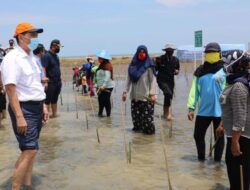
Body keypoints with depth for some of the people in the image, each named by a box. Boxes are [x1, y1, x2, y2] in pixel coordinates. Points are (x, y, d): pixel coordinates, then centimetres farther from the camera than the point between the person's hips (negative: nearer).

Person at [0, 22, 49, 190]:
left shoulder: (31, 58, 12)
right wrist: (19, 116, -25)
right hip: (24, 108, -8)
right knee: (30, 151, -11)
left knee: (29, 150, 14)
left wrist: (43, 106, 16)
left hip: (36, 108, 9)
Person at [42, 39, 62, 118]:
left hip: (57, 82, 8)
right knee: (47, 100, -5)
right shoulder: (46, 56, -12)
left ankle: (54, 114, 25)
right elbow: (43, 69, -19)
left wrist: (60, 80, 18)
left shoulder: (56, 56, 14)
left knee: (54, 99, 16)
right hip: (50, 82, -8)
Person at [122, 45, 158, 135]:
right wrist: (125, 91, 4)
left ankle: (149, 129, 6)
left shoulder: (148, 66, -4)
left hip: (146, 95, -4)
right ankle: (138, 127, 20)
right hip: (135, 95, 4)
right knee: (135, 113, 7)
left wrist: (153, 93, -16)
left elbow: (153, 80, -7)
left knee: (147, 114, -5)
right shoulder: (132, 65, 7)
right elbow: (128, 79, 10)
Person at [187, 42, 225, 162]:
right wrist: (191, 108, 0)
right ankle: (201, 158, 30)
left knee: (219, 137, 10)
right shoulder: (200, 71, 5)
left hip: (219, 111, -4)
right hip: (203, 110, 4)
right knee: (198, 135, 10)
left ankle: (217, 161, 25)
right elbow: (194, 90, 5)